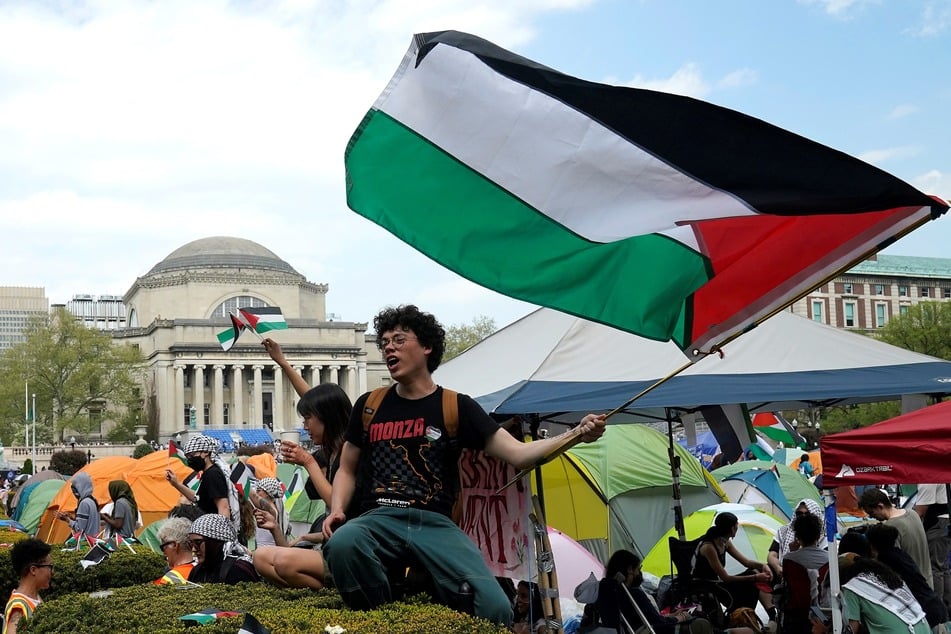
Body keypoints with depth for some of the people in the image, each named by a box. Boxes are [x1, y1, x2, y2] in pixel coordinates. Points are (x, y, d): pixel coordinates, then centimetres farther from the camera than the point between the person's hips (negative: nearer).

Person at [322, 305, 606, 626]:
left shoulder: (456, 407, 8)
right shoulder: (369, 406, 14)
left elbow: (518, 454, 3)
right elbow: (347, 470, 23)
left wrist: (576, 435, -12)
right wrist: (336, 510, 1)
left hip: (436, 524, -1)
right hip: (380, 520, 1)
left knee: (495, 607, -25)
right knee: (342, 543, -37)